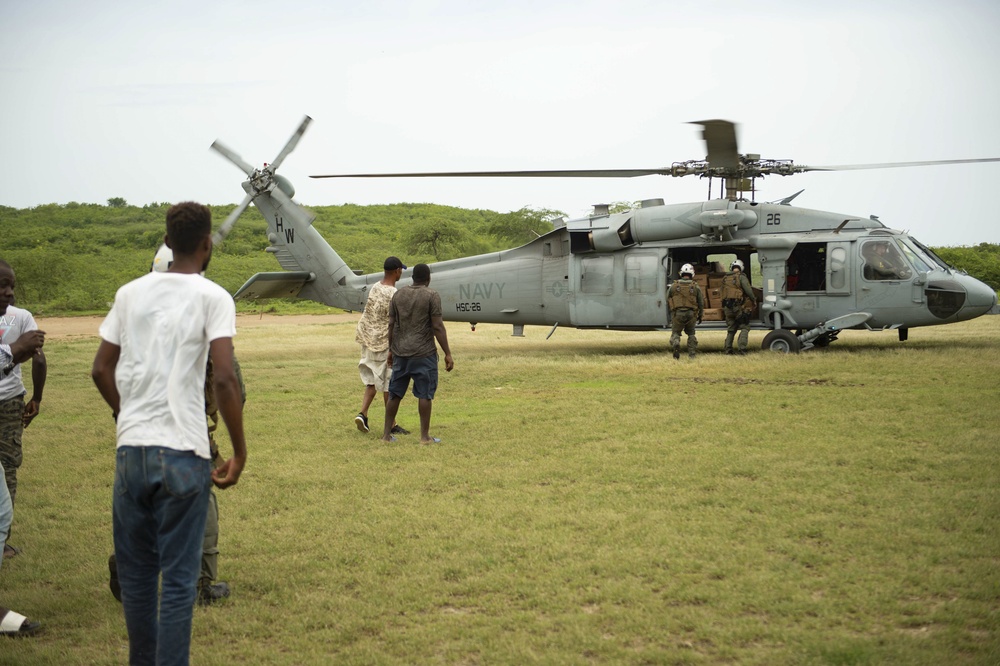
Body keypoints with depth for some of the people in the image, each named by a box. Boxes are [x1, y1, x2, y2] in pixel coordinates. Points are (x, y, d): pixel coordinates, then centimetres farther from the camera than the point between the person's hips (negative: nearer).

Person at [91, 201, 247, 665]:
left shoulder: (130, 293, 9)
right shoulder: (212, 297, -4)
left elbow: (101, 370, 12)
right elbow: (224, 379, -13)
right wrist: (239, 453, -5)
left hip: (130, 449, 4)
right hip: (184, 453, -4)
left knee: (135, 571, 16)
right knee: (178, 577, 2)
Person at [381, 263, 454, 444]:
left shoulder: (398, 295, 7)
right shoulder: (432, 296, -7)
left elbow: (391, 324, 8)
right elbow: (437, 327, -12)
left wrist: (391, 350, 17)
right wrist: (447, 354, -9)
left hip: (400, 353, 5)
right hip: (423, 354, -5)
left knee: (395, 394, 11)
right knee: (425, 394, 1)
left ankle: (386, 434, 14)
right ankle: (425, 436, 2)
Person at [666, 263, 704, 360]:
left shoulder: (674, 286, 3)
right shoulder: (696, 287, 4)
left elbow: (667, 300, 11)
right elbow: (701, 303, 8)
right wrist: (700, 315, 21)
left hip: (677, 313, -1)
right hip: (691, 314, 1)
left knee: (675, 333, 8)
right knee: (691, 333, 20)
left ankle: (675, 344, -24)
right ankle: (692, 353, 13)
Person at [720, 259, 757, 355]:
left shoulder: (725, 279, 13)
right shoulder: (741, 277, -5)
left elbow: (721, 293, 17)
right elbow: (748, 289, -15)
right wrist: (754, 300, -2)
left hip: (727, 307, 5)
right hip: (739, 306, -5)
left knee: (731, 329, 16)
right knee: (744, 327, 3)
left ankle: (728, 348, 11)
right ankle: (742, 347, -11)